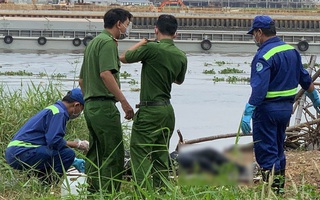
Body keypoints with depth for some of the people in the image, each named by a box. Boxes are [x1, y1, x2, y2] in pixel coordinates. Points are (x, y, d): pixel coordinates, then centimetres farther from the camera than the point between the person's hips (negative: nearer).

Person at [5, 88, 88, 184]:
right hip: (22, 153, -11)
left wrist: (74, 162, 32)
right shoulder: (59, 112, -9)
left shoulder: (54, 108, 23)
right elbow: (54, 141, -19)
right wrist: (77, 144, -5)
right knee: (68, 153, -18)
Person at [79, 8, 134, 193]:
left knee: (96, 154, 13)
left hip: (90, 105, 10)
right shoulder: (108, 42, -9)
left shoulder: (93, 42, 21)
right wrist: (124, 101, -22)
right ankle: (108, 193, -13)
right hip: (104, 105, -10)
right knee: (114, 155, -9)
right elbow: (106, 74, -23)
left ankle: (93, 192, 14)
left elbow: (82, 80, 25)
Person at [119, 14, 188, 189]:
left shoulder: (151, 48, -15)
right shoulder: (181, 56, 5)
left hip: (149, 109, -7)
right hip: (167, 110, 7)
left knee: (140, 152, -5)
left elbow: (123, 57, -2)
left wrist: (141, 43, 9)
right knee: (161, 154, 13)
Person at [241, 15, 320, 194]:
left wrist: (247, 114, -27)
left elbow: (259, 89, -26)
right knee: (278, 150, 20)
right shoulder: (291, 50, 7)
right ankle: (280, 186, 27)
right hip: (286, 108, 8)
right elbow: (306, 80, 15)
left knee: (266, 152, -1)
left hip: (267, 110, -8)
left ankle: (272, 188, -2)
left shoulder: (264, 56, -18)